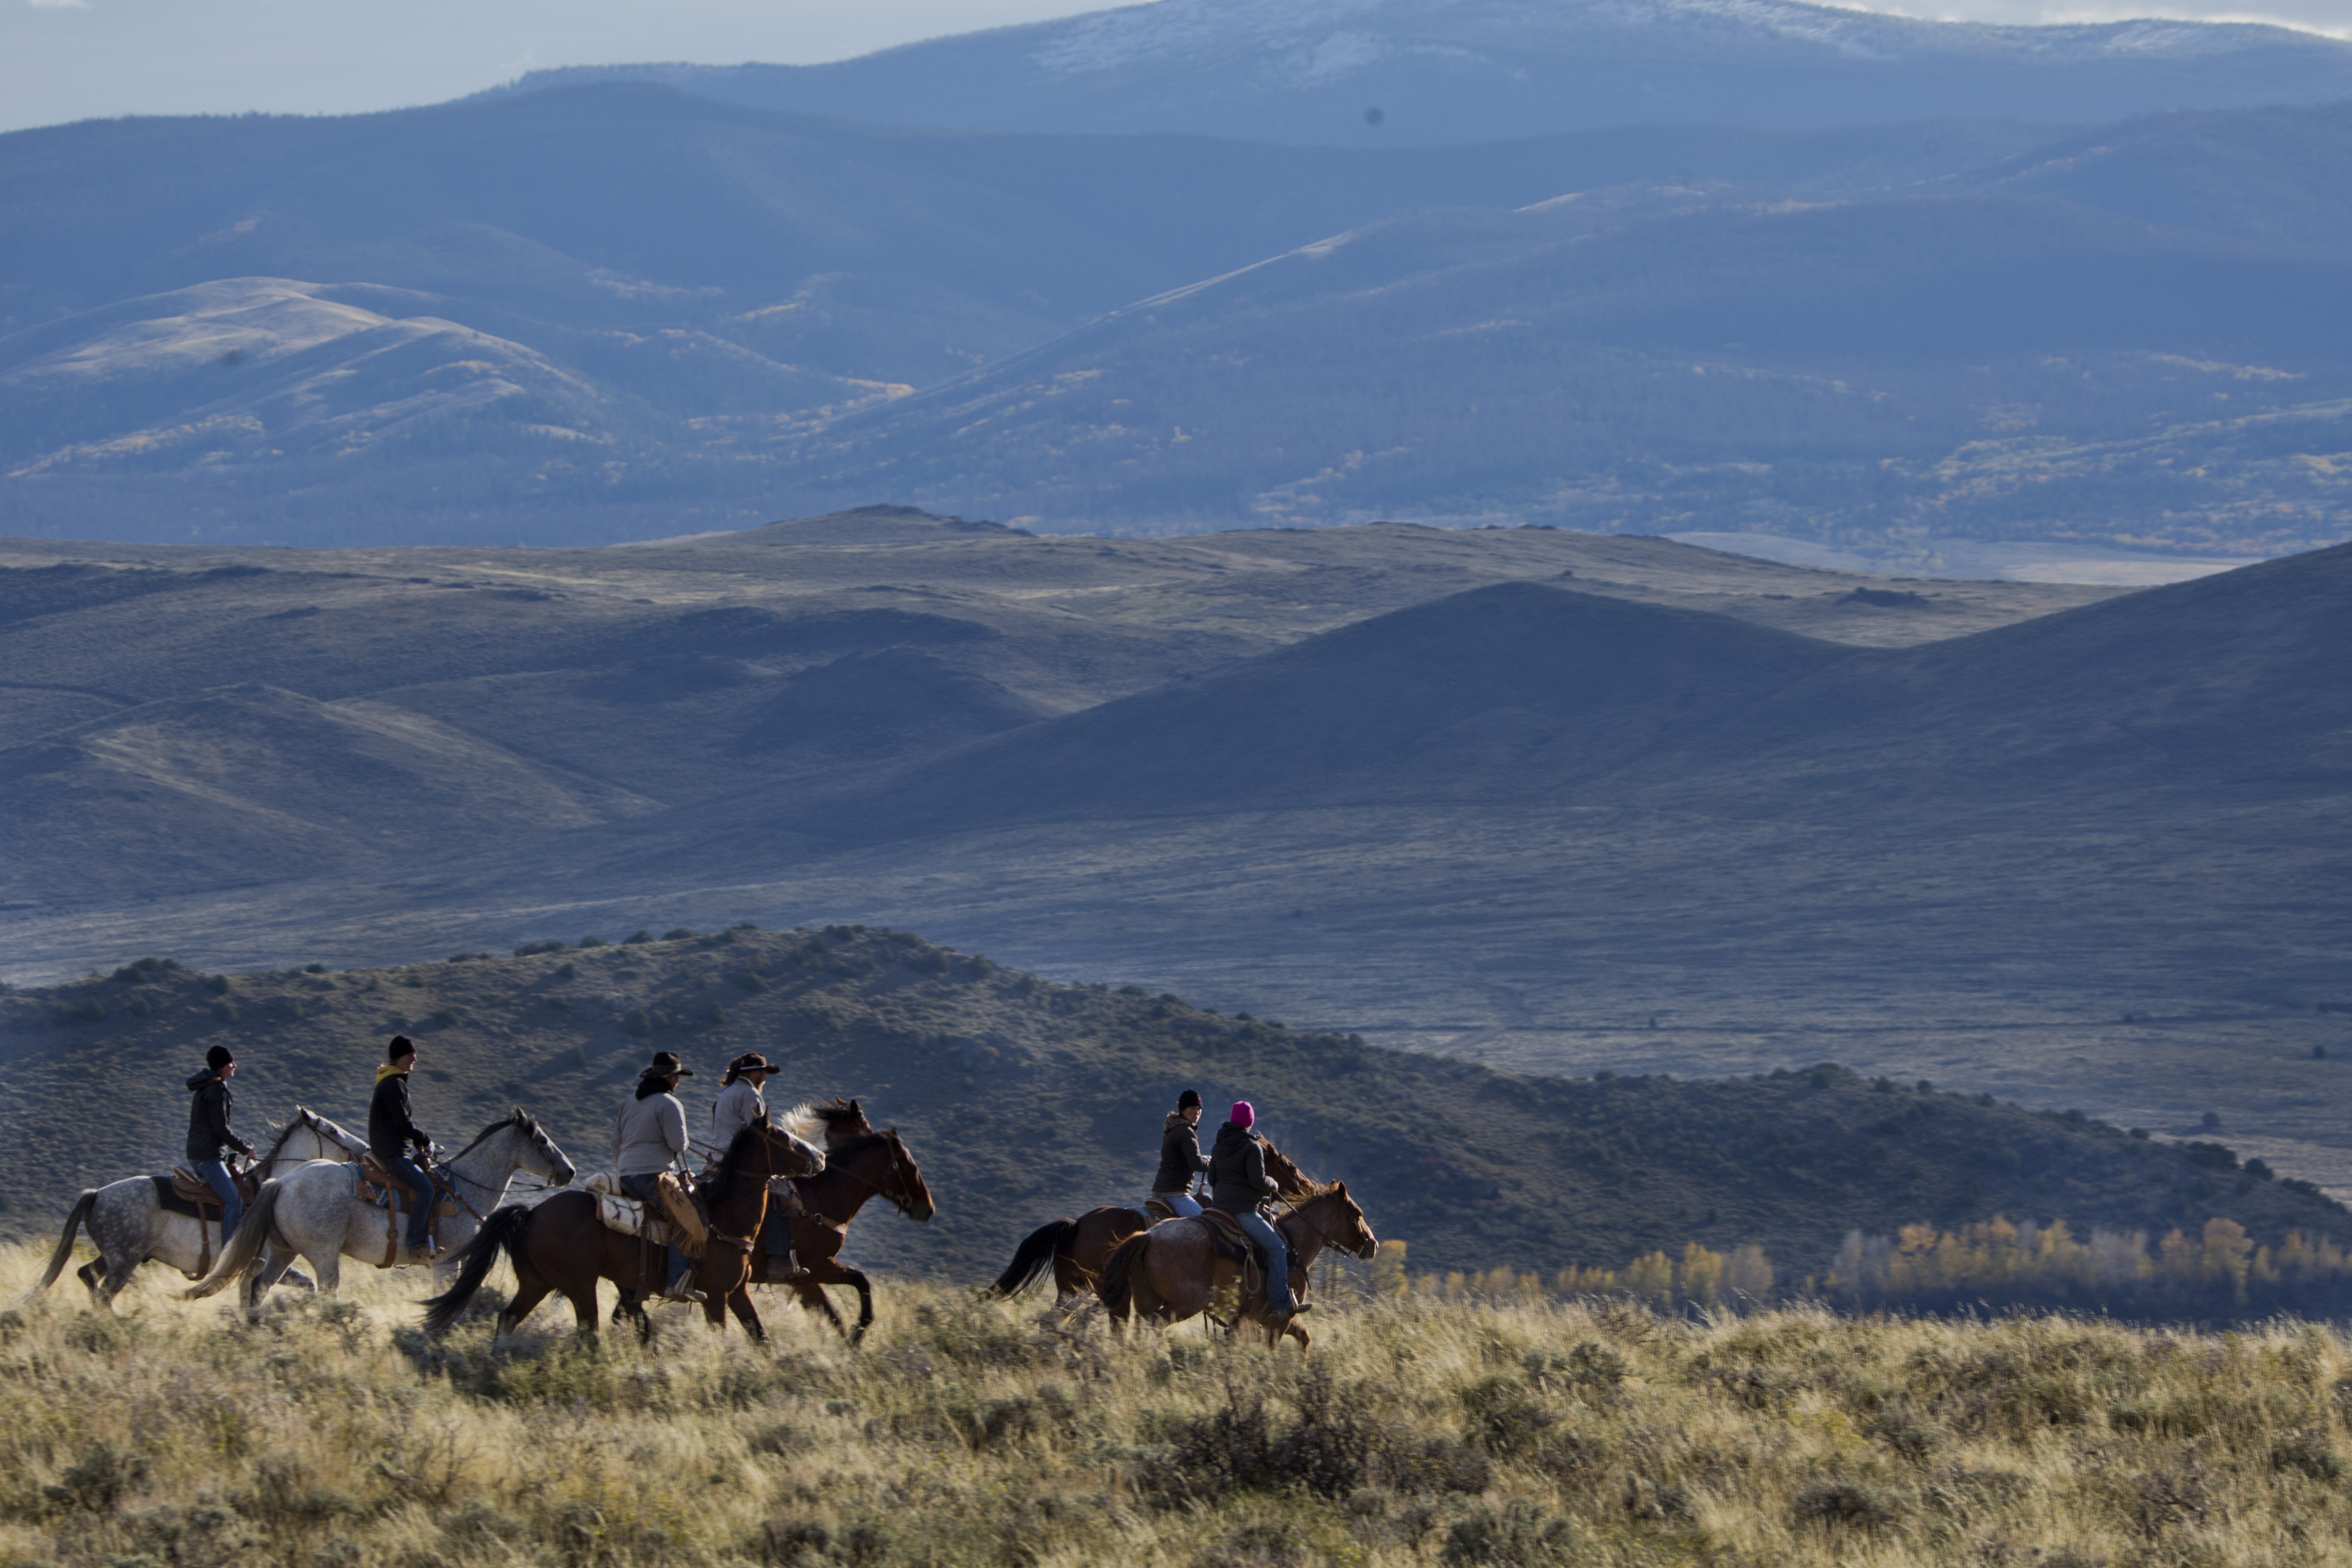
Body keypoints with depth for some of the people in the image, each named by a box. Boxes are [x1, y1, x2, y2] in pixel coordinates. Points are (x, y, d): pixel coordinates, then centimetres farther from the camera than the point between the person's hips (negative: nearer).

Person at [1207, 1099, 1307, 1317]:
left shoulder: (1219, 1147, 12)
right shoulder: (1252, 1147, -12)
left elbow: (1212, 1179, 17)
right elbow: (1258, 1180, -18)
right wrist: (1272, 1185, 2)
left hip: (1220, 1204, 9)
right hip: (1244, 1208, -9)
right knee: (1277, 1248, -6)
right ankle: (1281, 1304, -13)